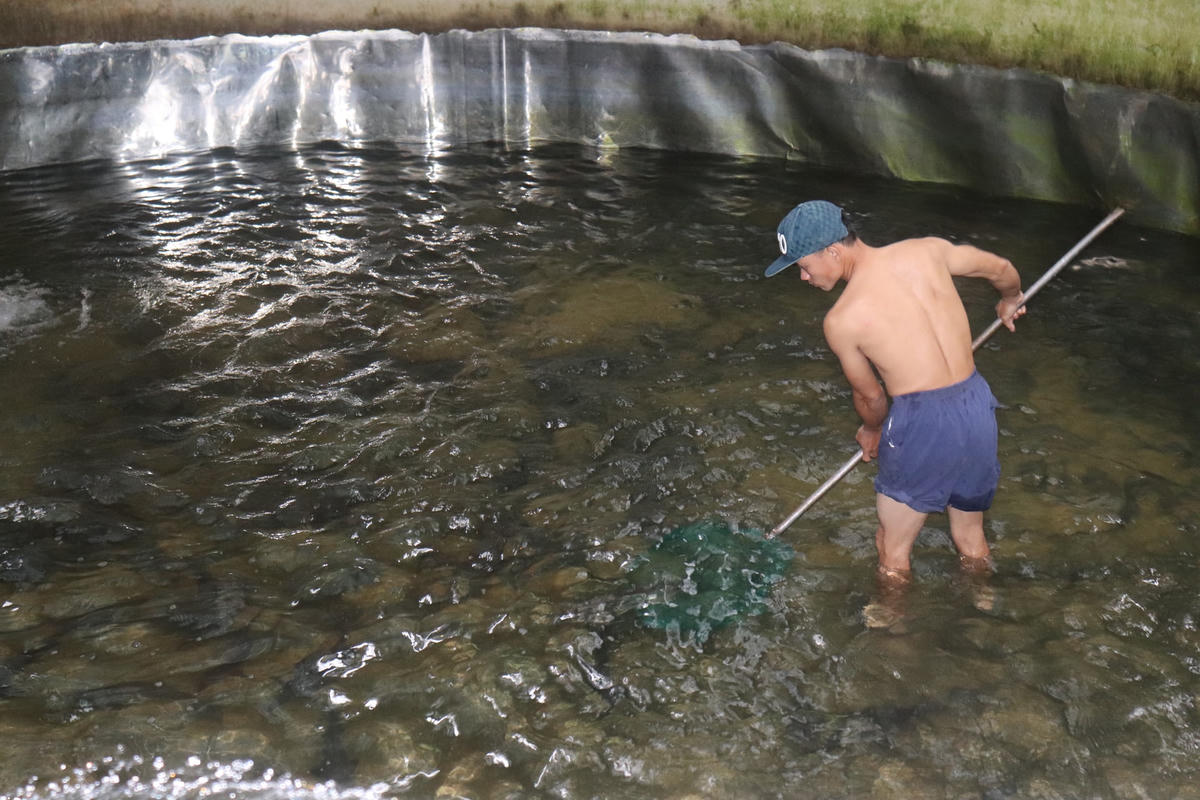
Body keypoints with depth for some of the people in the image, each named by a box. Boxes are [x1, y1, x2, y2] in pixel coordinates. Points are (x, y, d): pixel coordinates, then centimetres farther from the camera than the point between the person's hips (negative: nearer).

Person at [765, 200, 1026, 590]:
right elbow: (1002, 269, 15)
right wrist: (1010, 299, 39)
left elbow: (870, 397, 3)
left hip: (921, 421, -6)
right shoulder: (926, 250, -1)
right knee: (972, 541, 27)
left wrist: (872, 432, 26)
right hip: (977, 404, 6)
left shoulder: (840, 320, -11)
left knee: (893, 554, 16)